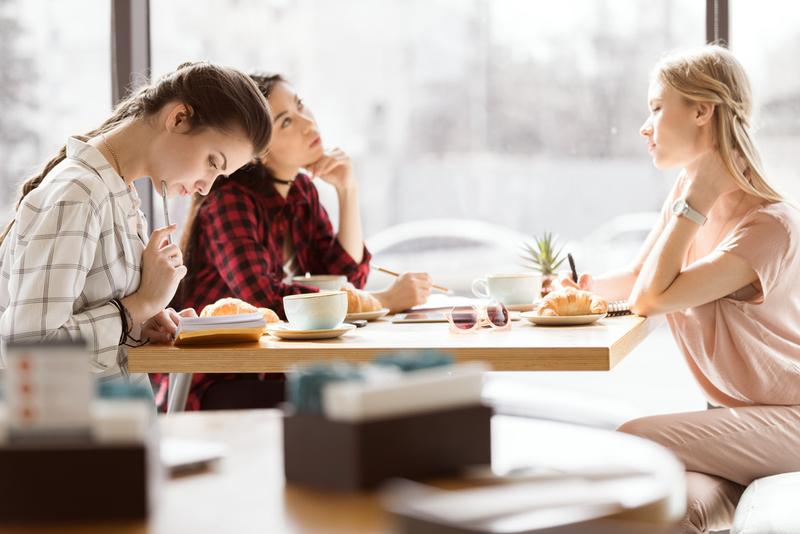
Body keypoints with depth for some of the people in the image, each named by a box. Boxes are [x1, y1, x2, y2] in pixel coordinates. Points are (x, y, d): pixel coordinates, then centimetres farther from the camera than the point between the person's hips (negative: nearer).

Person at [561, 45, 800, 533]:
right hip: (736, 415, 6)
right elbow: (637, 277, 17)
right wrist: (583, 288, -2)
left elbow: (651, 299, -24)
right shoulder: (689, 193, 4)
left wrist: (693, 204, -20)